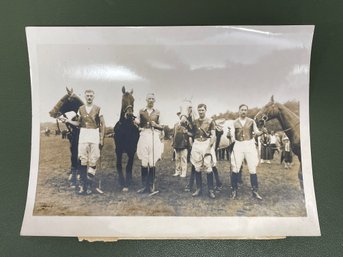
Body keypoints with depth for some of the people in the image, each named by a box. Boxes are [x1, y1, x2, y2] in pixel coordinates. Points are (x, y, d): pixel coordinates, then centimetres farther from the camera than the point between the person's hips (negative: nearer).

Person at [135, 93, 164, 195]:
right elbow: (138, 123, 14)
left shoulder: (157, 112, 11)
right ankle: (144, 186, 7)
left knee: (152, 163, -5)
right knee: (144, 163, -2)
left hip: (154, 137, 0)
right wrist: (136, 121, -7)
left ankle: (151, 186, 4)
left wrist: (156, 125, -6)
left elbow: (161, 127, 13)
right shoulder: (141, 111, 12)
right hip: (144, 136, 1)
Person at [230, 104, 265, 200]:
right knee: (235, 169, -1)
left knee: (252, 169, 1)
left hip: (250, 145, 0)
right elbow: (232, 135, 6)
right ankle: (234, 190, 10)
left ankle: (255, 191, 10)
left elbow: (256, 133, 3)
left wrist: (262, 131, -17)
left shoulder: (251, 121, 6)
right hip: (238, 145, 0)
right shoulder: (235, 122, 6)